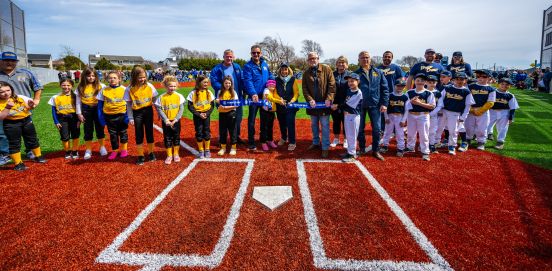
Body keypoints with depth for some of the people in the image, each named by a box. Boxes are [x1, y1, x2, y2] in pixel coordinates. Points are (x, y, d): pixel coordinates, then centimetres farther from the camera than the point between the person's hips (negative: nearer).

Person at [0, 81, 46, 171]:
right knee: (14, 144, 2)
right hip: (11, 124, -3)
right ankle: (18, 164, 9)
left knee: (32, 140, 15)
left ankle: (38, 156, 32)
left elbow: (30, 106, 7)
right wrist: (8, 107, -31)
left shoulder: (20, 98, -6)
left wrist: (31, 105, -16)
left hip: (26, 120, 3)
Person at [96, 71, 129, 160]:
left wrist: (128, 116, -9)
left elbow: (128, 104, -3)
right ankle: (114, 151, 27)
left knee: (123, 133, 14)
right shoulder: (104, 90, -1)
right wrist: (100, 117, 0)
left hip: (121, 115, -1)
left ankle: (124, 150, 31)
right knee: (112, 134, 13)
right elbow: (100, 104, 4)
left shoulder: (124, 89, -6)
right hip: (109, 116, 2)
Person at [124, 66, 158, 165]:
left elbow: (155, 100, 3)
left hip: (148, 111, 1)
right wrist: (130, 118, -4)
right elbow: (128, 104, -3)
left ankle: (151, 153, 27)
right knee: (139, 134, 6)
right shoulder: (129, 89, -9)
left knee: (149, 132, 10)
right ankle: (140, 156, 18)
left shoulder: (149, 86, -6)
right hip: (137, 113, -1)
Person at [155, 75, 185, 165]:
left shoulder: (179, 96, -5)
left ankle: (176, 154, 27)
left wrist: (176, 119, -13)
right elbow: (159, 109, -7)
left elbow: (181, 109, -4)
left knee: (176, 138, 10)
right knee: (167, 138, 7)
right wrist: (166, 120, -15)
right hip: (166, 122, -1)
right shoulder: (161, 97, -7)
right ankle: (169, 156, 20)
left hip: (176, 121, 1)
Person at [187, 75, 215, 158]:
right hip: (197, 116, -2)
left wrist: (207, 113, -12)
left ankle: (207, 150, 20)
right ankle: (201, 151, 16)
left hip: (207, 115, 2)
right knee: (199, 133, 4)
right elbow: (190, 106, -7)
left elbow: (212, 105, 2)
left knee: (207, 133, 6)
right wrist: (198, 114, -15)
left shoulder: (209, 92, 0)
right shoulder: (193, 93, -8)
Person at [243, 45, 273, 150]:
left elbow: (270, 75, 18)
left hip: (265, 95, 5)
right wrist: (253, 93, -35)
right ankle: (251, 142, 7)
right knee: (252, 119, -1)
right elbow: (248, 81, -20)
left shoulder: (264, 63, 9)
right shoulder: (248, 66, -8)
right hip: (254, 96, -5)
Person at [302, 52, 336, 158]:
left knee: (325, 126, -2)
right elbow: (305, 89, 2)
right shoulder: (306, 73, 6)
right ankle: (316, 143, 33)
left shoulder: (326, 69, -4)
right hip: (313, 104, 4)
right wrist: (310, 100, -13)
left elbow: (332, 85, -7)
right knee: (314, 125, 16)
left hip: (324, 103, -4)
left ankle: (325, 147, 6)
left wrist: (329, 99, -16)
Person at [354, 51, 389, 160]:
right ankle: (362, 149, 24)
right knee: (360, 129, 8)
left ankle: (376, 150, 14)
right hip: (360, 105, 0)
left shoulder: (378, 72, 6)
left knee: (377, 129, 1)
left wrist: (384, 103, -2)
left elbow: (385, 88, 5)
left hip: (375, 105, 1)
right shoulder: (356, 73, 3)